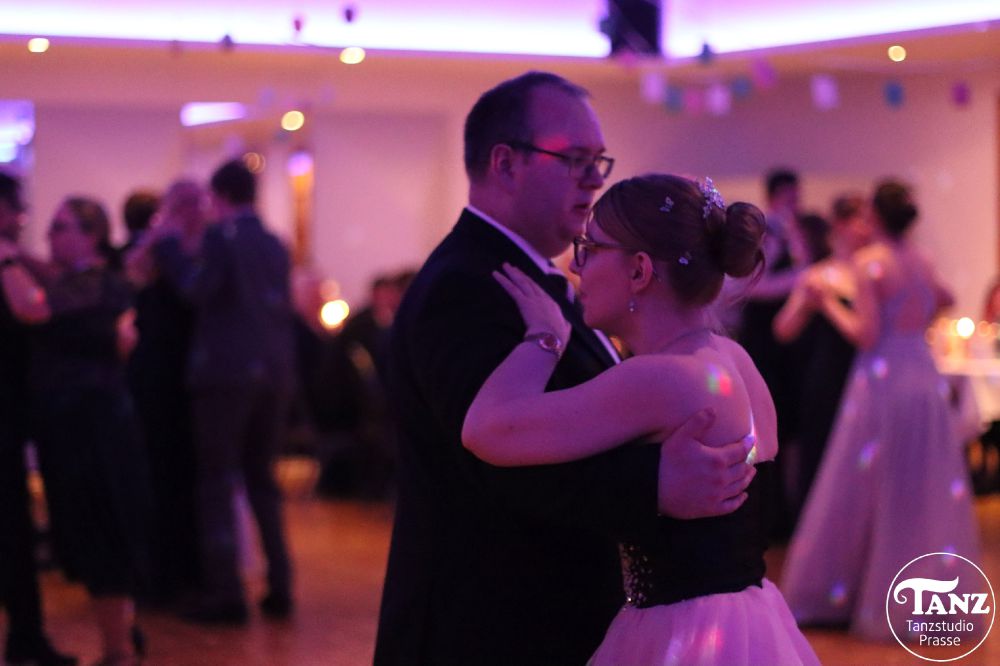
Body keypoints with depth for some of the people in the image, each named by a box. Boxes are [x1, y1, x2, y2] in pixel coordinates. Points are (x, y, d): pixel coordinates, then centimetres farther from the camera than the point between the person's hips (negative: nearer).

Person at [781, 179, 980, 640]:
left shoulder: (869, 262, -11)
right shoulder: (922, 263, 9)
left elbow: (866, 335, -14)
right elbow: (943, 300, 30)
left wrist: (829, 300, -4)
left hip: (882, 381, -5)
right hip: (925, 379, 6)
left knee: (867, 493, 1)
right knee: (927, 493, 10)